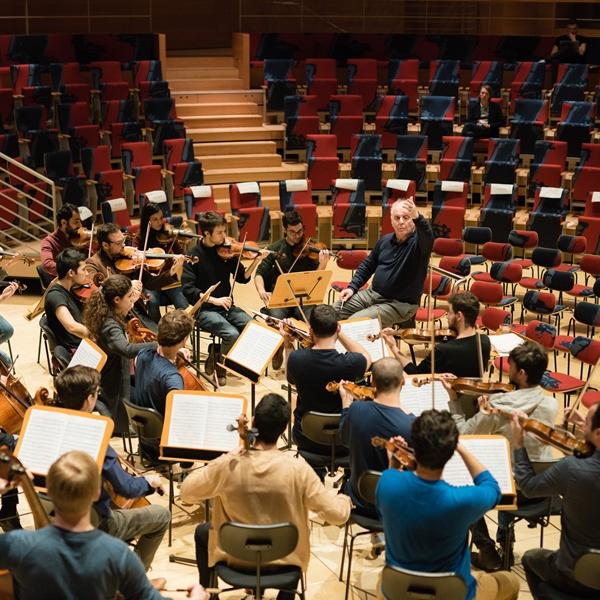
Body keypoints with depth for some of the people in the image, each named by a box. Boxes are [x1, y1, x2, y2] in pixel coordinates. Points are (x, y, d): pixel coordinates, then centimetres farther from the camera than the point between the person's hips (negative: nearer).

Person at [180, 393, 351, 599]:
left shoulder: (228, 464, -22)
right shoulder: (298, 468, -24)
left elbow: (187, 492, -7)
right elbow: (337, 514, -19)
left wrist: (208, 471, 11)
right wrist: (345, 500, 4)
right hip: (284, 559, 0)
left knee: (202, 532, 32)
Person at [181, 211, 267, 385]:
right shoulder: (194, 255, -8)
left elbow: (242, 277, 5)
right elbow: (188, 289, -13)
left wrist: (256, 260, -11)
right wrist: (214, 300, -21)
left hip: (227, 307, 5)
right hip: (205, 310, -5)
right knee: (232, 334, -30)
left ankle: (216, 353, 3)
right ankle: (219, 368, -1)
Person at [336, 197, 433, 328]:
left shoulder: (418, 242, -13)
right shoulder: (385, 240, 8)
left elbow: (427, 235, -39)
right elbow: (368, 265, 21)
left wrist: (417, 217, -59)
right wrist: (352, 287, 9)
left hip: (401, 304, -7)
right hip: (373, 293, 7)